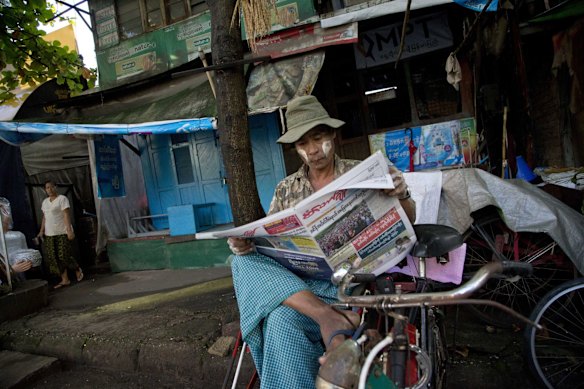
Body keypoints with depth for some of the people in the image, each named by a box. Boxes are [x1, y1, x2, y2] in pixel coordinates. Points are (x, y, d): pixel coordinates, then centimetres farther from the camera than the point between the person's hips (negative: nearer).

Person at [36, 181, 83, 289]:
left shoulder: (62, 199, -7)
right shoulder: (45, 202, 15)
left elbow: (66, 215, -14)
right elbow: (44, 217, 19)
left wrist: (69, 230, -21)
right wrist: (41, 231, 14)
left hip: (62, 232, -7)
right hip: (49, 234, 7)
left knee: (64, 256, -7)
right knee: (54, 258, 3)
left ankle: (77, 270, 19)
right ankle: (64, 279, 9)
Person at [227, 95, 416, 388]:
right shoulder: (286, 189, 13)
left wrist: (401, 196, -21)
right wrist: (243, 244, -13)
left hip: (348, 278, -5)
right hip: (295, 282, 5)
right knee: (243, 263, -29)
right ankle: (328, 317, -38)